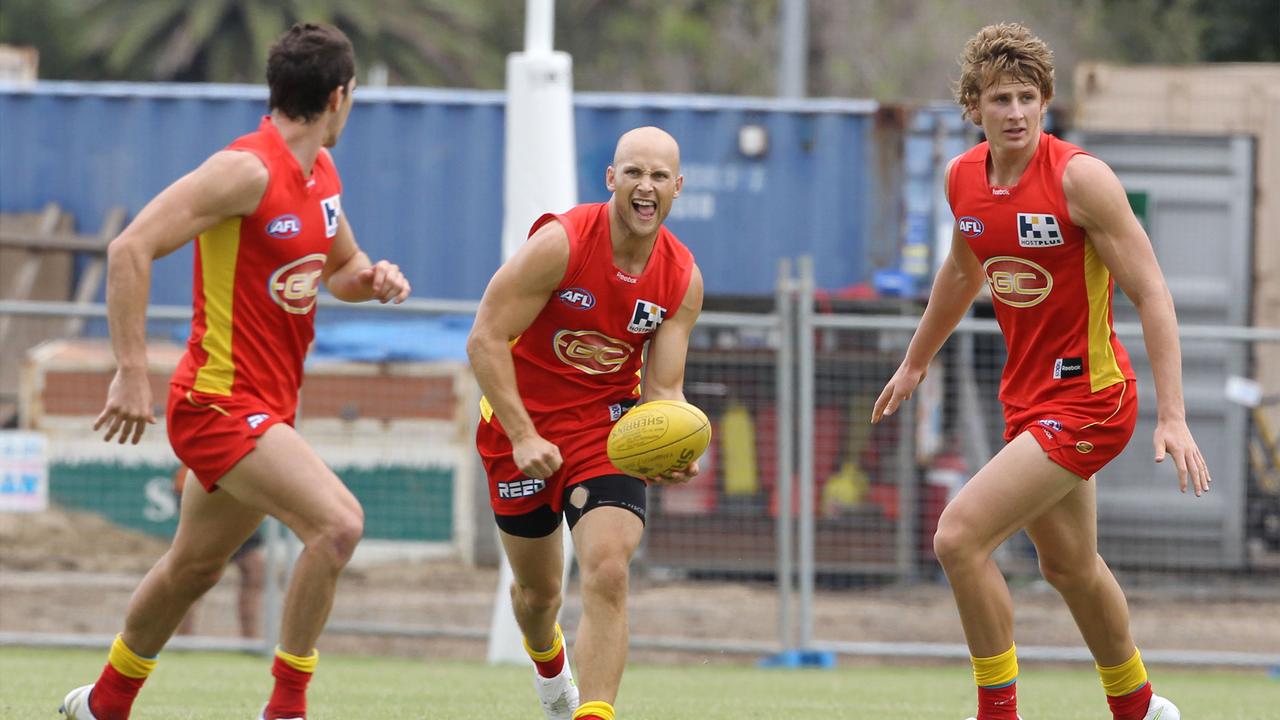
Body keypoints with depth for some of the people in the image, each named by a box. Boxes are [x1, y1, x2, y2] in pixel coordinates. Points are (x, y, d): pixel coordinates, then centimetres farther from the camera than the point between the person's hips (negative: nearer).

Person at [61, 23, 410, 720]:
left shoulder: (321, 174, 9)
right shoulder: (248, 170, -19)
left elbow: (339, 267, 27)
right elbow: (130, 250, -23)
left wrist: (371, 279, 2)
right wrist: (132, 374, -25)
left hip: (266, 409, 9)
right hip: (220, 401, -9)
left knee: (195, 566, 23)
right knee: (337, 520, -24)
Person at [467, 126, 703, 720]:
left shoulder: (682, 279, -8)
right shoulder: (560, 244, -21)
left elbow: (663, 389, -5)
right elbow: (485, 340, -19)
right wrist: (523, 438, -23)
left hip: (607, 425, 2)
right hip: (522, 419, -1)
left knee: (608, 572, -21)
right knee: (538, 588, 14)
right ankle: (547, 662, 50)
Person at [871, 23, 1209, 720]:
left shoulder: (1080, 177, -20)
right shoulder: (963, 178, 0)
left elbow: (1151, 294, -19)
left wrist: (1172, 417, -25)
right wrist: (914, 363, 32)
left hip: (1087, 397, -8)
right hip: (1026, 395, 8)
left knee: (958, 537, -18)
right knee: (1068, 565, 22)